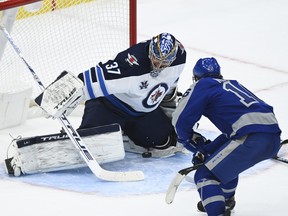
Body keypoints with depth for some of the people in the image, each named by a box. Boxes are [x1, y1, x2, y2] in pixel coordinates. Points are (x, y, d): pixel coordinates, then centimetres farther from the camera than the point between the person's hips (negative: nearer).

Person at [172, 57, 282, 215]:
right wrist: (207, 149, 28)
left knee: (205, 175, -3)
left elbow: (181, 119, 6)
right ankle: (226, 201, 50)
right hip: (274, 139, 8)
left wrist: (196, 146, 22)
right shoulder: (231, 84, 32)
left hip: (252, 139, -8)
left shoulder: (202, 85, 9)